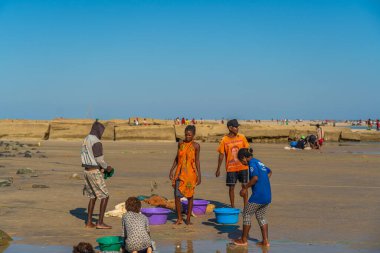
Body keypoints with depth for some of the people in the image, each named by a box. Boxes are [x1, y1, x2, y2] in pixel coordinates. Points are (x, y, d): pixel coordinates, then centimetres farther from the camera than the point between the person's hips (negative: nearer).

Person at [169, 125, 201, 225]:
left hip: (190, 173, -3)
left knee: (190, 195, 5)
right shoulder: (180, 144, 6)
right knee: (177, 195, -3)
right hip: (180, 173, 3)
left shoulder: (196, 146, -3)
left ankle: (188, 219, 15)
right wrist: (172, 170, 11)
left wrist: (199, 175, -4)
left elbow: (197, 161, -1)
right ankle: (179, 218, 10)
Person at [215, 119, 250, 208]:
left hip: (243, 167, 2)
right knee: (231, 187, 3)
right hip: (231, 168, -2)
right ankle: (232, 206, 15)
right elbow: (221, 155, -1)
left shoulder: (242, 137, -1)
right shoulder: (224, 140, -6)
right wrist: (218, 169, 0)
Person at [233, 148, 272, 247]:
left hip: (258, 196, -8)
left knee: (247, 214, 6)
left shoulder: (252, 163, -10)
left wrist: (245, 188, -13)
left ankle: (244, 240, 14)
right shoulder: (259, 162, 17)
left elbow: (255, 178, -23)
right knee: (261, 217, 17)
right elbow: (269, 172, 33)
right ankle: (265, 241, 14)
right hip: (268, 196, 8)